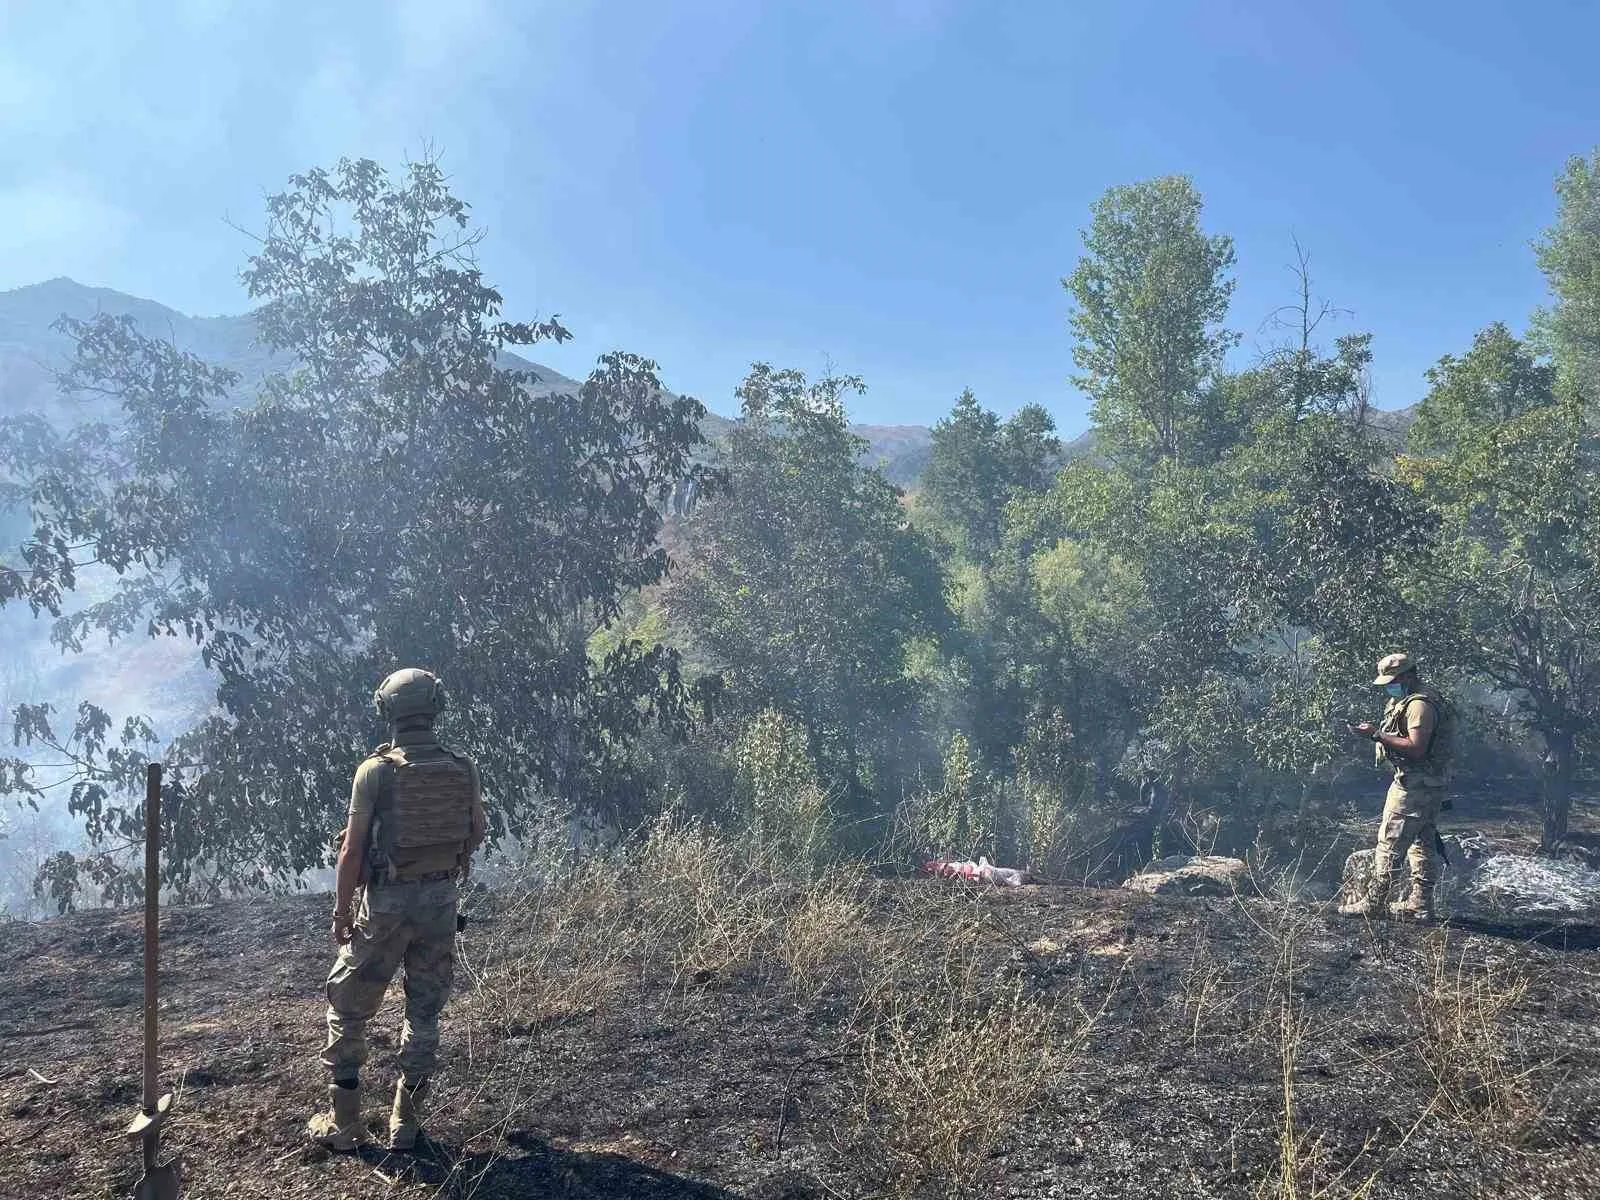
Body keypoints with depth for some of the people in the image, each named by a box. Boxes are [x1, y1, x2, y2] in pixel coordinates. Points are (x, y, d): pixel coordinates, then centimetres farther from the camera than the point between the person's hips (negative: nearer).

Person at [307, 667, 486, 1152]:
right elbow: (476, 833, 9)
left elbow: (353, 848, -12)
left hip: (386, 903, -3)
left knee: (348, 1007, 14)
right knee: (424, 1011, 15)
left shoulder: (375, 770, -14)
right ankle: (406, 1124, 21)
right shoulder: (464, 769, -3)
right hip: (442, 900, 3)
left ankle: (344, 1123, 19)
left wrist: (341, 911, -3)